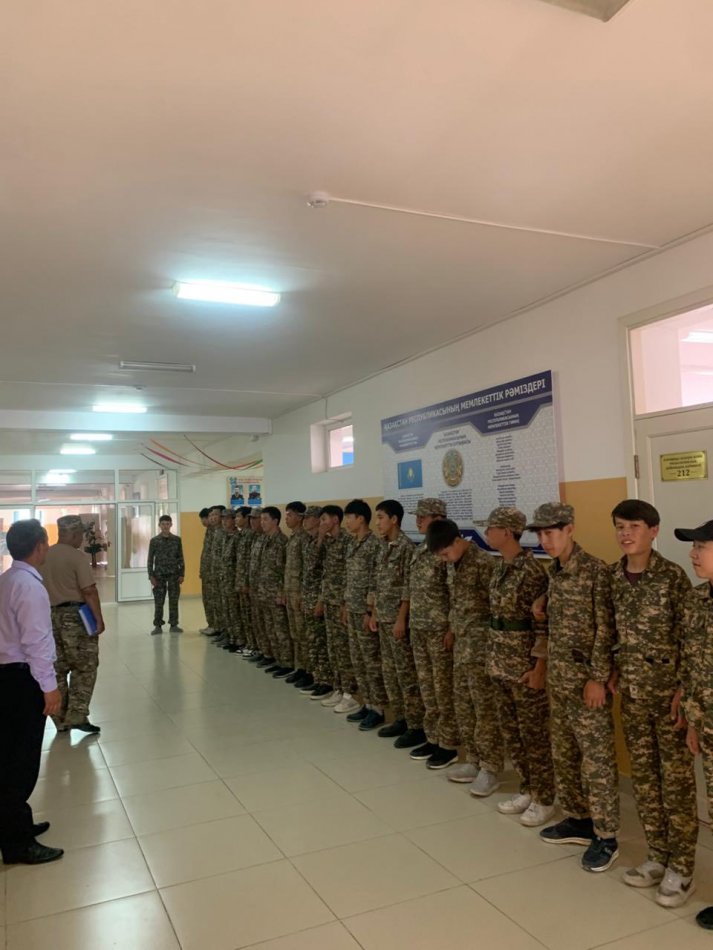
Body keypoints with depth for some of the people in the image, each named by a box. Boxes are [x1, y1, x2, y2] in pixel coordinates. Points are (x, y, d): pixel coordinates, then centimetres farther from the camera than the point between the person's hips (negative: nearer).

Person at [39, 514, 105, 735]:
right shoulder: (76, 556, -14)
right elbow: (89, 590, -18)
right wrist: (99, 618, -13)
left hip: (49, 616, 7)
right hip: (74, 615, -7)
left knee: (57, 668, 13)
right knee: (84, 667, 4)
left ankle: (61, 719, 19)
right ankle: (76, 716, 0)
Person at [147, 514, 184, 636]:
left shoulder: (177, 539, 3)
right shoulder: (154, 540, 0)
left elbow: (180, 558, 5)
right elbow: (150, 559, 1)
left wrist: (182, 574, 0)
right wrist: (151, 576, -5)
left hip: (174, 574, 1)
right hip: (159, 574, -1)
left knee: (173, 601, 5)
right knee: (158, 602, 2)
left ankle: (174, 625, 13)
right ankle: (158, 626, 10)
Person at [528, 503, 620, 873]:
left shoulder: (595, 570, -16)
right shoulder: (553, 571, 8)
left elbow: (605, 630, -17)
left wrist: (598, 678, -18)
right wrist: (544, 606, 3)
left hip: (586, 678, -8)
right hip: (557, 677, 8)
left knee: (597, 758, 2)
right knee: (563, 753, 17)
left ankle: (606, 836, 15)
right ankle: (578, 819, 32)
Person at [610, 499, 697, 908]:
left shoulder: (673, 576, -13)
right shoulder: (613, 577, 2)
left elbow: (689, 639, -12)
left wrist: (682, 691, -14)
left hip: (668, 691, -5)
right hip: (632, 692, 5)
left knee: (676, 778, 5)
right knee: (644, 775, 14)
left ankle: (682, 868, 19)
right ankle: (659, 855, 30)